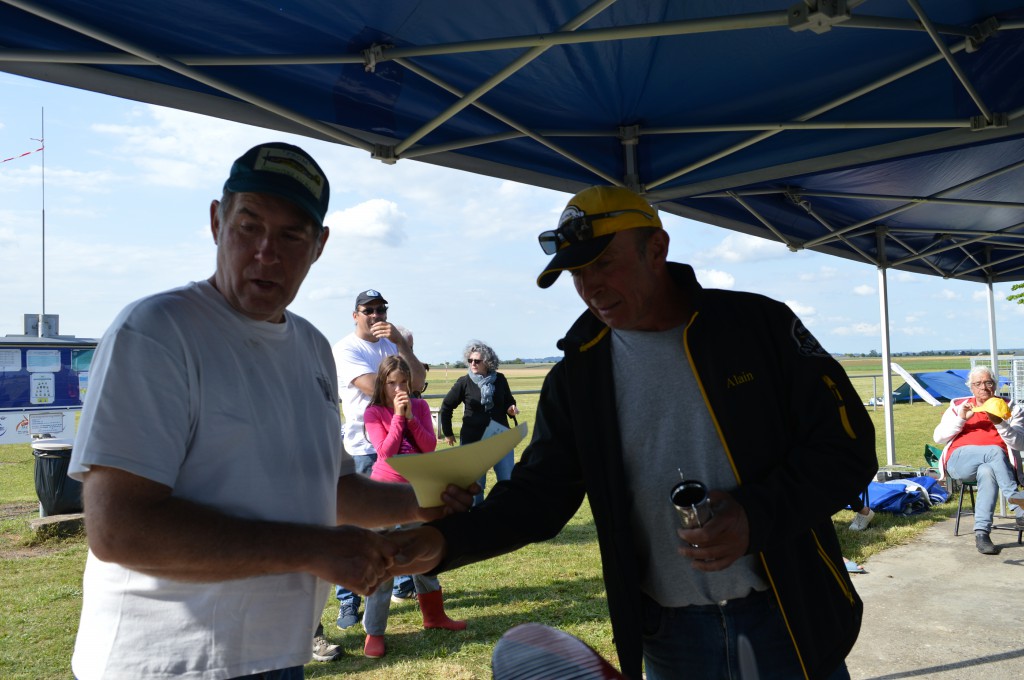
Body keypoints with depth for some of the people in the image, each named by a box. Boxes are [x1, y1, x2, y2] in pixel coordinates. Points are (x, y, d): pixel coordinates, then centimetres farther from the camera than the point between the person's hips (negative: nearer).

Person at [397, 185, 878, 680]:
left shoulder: (759, 325, -8)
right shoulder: (578, 375, -1)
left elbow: (849, 444, -6)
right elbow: (537, 493, -2)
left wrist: (758, 515, -21)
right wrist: (445, 540, -19)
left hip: (788, 620, -1)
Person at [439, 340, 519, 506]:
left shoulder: (500, 380, -2)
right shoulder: (464, 383, -6)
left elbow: (509, 401, 14)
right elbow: (446, 408, 5)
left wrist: (511, 409, -8)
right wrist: (448, 433, 9)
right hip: (473, 441, -1)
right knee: (475, 485, 8)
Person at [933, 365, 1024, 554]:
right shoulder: (959, 405, 21)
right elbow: (938, 437, 13)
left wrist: (1000, 424, -11)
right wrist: (960, 419, -1)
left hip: (996, 465, 0)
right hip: (960, 461, 0)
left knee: (987, 472, -40)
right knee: (995, 451, -34)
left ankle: (982, 533, -42)